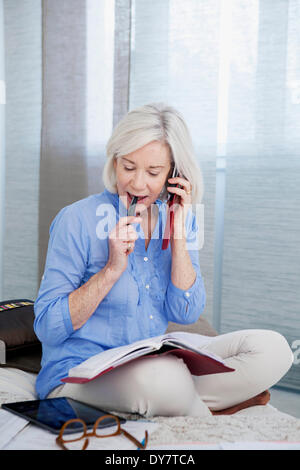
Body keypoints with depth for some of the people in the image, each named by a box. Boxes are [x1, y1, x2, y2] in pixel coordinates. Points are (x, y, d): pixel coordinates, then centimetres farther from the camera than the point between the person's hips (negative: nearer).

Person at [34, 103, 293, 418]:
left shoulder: (180, 218, 3)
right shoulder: (77, 220, -13)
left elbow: (185, 314, -3)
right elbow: (47, 328, -13)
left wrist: (178, 235, -12)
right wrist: (113, 268, -23)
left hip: (155, 361, 5)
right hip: (79, 376, -4)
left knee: (272, 348, -10)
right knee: (163, 377, -38)